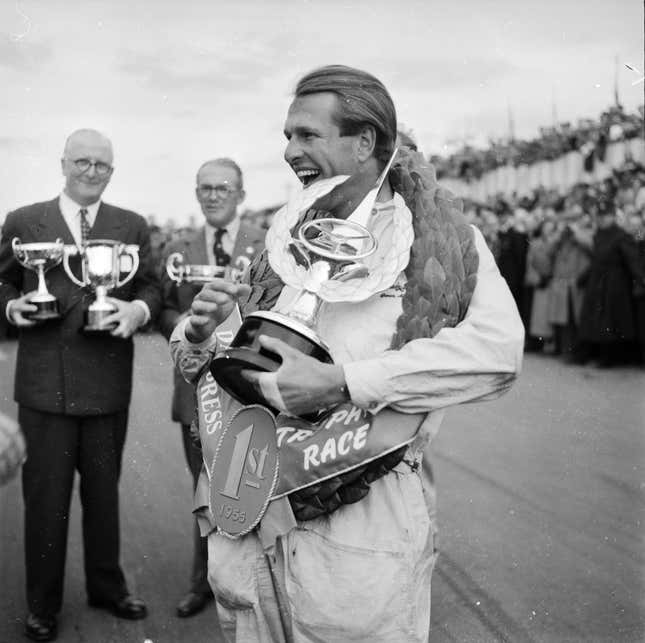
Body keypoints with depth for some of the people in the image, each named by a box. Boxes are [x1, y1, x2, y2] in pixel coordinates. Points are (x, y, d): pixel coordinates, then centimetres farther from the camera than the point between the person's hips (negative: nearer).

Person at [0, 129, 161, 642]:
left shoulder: (133, 226, 9)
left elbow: (152, 286, 10)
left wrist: (140, 309, -11)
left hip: (109, 383, 2)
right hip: (44, 383, -1)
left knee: (104, 490, 15)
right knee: (45, 496, 6)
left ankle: (107, 586, 33)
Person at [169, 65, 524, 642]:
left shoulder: (437, 232, -2)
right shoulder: (285, 230, 11)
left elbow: (497, 347, -21)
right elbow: (197, 366, 18)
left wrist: (341, 384, -25)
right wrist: (201, 334, -7)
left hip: (364, 521, -4)